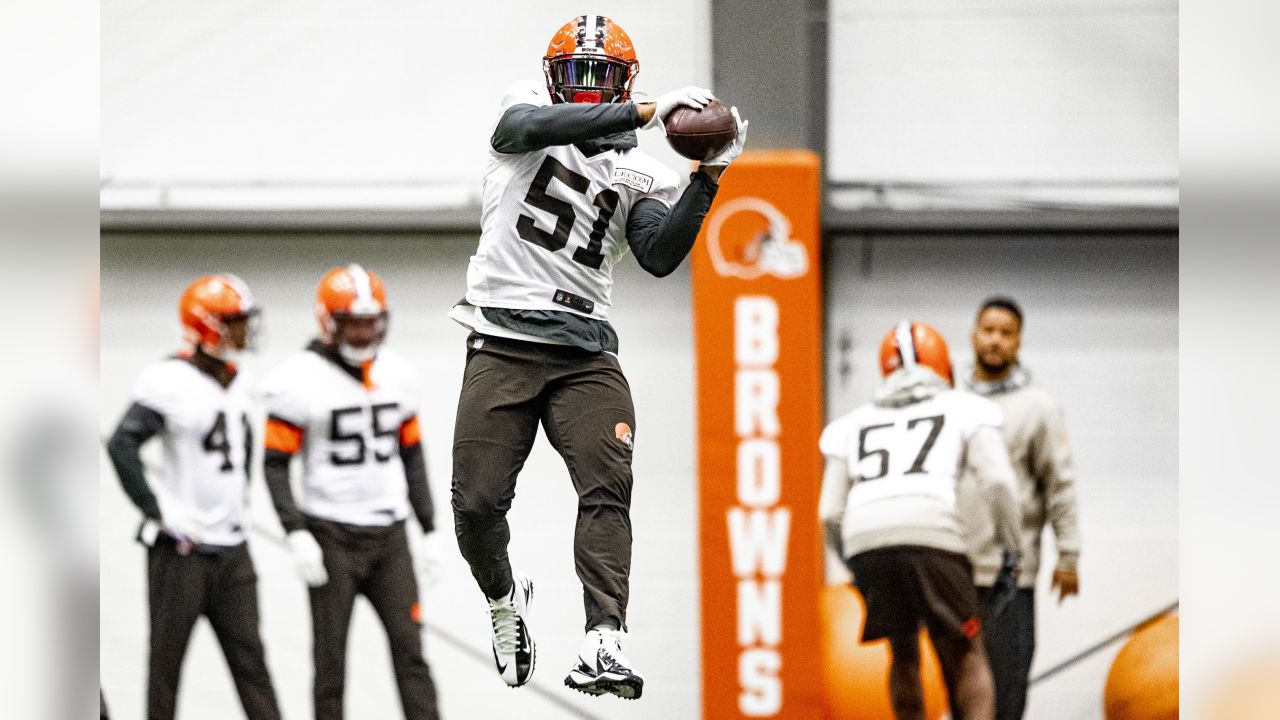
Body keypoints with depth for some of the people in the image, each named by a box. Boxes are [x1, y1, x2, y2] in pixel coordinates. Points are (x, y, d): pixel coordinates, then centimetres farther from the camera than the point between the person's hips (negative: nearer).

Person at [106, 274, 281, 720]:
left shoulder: (235, 386, 10)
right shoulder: (171, 382, -16)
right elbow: (122, 445, -22)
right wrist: (158, 510, -21)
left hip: (231, 545, 7)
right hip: (182, 548, -7)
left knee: (249, 657, 6)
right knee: (167, 658, 3)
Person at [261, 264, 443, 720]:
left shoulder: (396, 374, 6)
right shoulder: (302, 380, -10)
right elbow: (275, 464, -8)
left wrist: (429, 531, 11)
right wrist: (297, 536, -18)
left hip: (389, 536, 4)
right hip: (332, 536, -4)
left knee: (410, 649, -2)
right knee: (331, 660, 2)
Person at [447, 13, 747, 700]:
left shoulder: (638, 174, 12)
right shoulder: (523, 115, 7)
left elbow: (660, 256, -3)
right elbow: (539, 124, -18)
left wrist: (707, 178, -14)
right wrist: (645, 112, -27)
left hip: (585, 351, 1)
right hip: (502, 344, -1)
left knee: (607, 483, -20)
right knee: (477, 504, -4)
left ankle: (602, 644, -30)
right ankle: (504, 597, 29)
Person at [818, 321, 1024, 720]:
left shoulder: (853, 424, 28)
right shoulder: (964, 408, 20)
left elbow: (830, 512, 20)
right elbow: (997, 481, 5)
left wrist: (854, 565, 34)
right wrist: (1012, 548, 15)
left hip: (864, 538, 3)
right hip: (931, 533, -3)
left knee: (904, 653, 20)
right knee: (965, 654, 6)